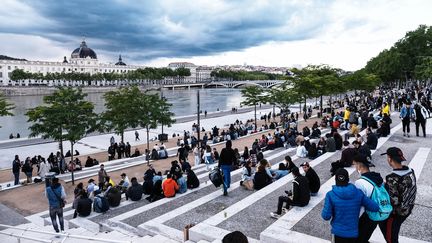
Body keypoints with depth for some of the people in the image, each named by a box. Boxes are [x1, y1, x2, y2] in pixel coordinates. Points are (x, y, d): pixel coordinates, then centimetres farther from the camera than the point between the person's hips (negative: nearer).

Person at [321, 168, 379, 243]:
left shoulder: (331, 195, -16)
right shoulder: (358, 193, -8)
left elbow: (326, 216, -16)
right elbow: (375, 207, -2)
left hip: (338, 233, -2)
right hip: (354, 233, 2)